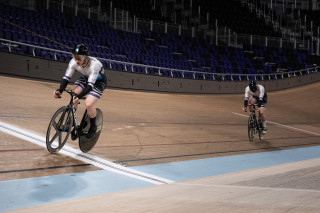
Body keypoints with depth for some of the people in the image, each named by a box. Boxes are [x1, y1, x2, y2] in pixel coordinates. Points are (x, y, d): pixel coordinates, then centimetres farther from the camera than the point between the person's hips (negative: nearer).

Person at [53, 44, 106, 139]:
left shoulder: (94, 64, -39)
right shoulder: (74, 62, -24)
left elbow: (90, 85, -43)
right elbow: (66, 77, -24)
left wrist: (79, 96, -56)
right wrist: (60, 91, -41)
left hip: (98, 81, -5)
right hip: (86, 78, 5)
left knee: (88, 104, -22)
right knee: (74, 95, -20)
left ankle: (93, 127, 3)